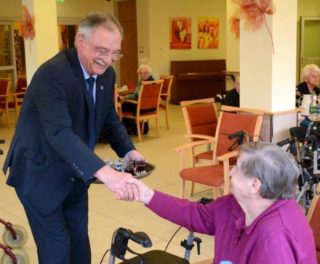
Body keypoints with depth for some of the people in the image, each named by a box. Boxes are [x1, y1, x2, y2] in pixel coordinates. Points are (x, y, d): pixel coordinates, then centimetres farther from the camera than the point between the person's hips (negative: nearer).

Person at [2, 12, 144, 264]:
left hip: (75, 174, 7)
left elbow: (110, 120, 8)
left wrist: (128, 151, -11)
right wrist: (105, 173, -51)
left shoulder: (106, 74, -3)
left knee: (79, 241, 17)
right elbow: (59, 132, -41)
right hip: (40, 174, -7)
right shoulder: (52, 73, -29)